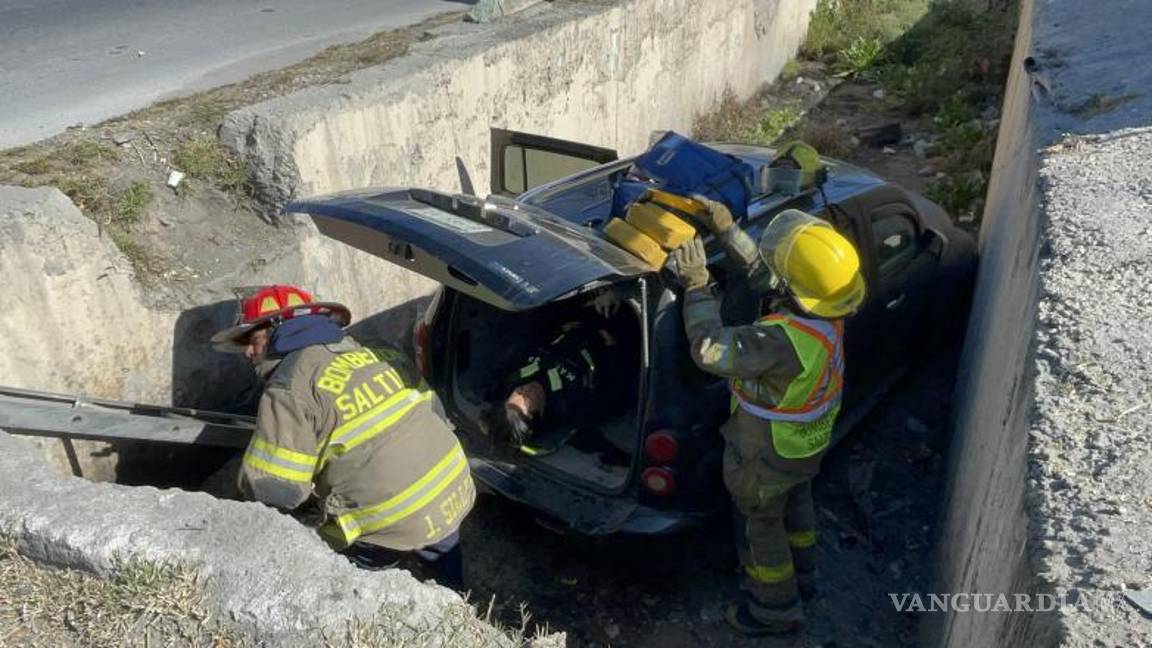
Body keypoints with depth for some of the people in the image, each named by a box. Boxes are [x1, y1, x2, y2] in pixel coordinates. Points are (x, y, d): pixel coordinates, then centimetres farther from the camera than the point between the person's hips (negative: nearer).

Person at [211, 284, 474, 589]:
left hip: (396, 522, -6)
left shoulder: (290, 389, -12)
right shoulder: (374, 353, 7)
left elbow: (273, 489, -14)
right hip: (456, 493, 6)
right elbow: (434, 411, 14)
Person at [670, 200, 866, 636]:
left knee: (760, 526, 18)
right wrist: (727, 231, -4)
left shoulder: (785, 340, -43)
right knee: (796, 503, 31)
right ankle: (802, 577, 56)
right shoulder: (827, 305, -17)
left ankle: (777, 609, 41)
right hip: (808, 440, 8)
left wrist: (696, 285, -27)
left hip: (768, 454, -8)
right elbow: (762, 271, -1)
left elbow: (710, 349, -35)